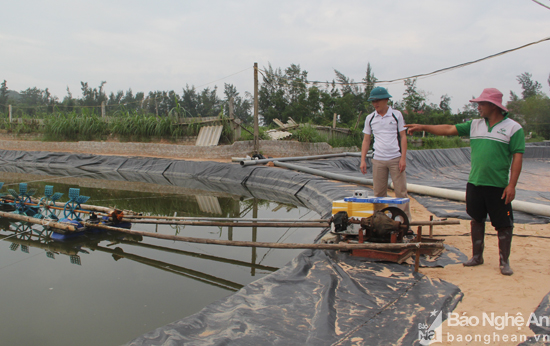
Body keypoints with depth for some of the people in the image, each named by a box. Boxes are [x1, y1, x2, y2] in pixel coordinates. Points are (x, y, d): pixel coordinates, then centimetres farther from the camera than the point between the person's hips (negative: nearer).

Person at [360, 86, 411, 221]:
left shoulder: (396, 115, 3)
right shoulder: (370, 118, 8)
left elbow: (403, 136, 2)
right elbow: (366, 140, 11)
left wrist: (403, 158, -7)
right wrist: (363, 160, 3)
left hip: (395, 159, -2)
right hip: (378, 160, 2)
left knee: (401, 191, -1)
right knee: (379, 193, 5)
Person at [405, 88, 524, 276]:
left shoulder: (513, 128, -5)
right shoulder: (475, 125, 9)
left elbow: (517, 157, -8)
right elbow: (449, 129, 9)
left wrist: (512, 185, -14)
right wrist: (423, 127, 3)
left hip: (498, 186, -5)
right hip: (474, 183, 5)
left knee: (503, 224, 3)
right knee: (476, 220, 13)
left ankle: (504, 261, 16)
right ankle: (477, 256, 25)